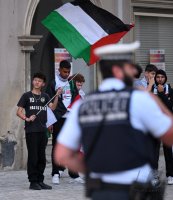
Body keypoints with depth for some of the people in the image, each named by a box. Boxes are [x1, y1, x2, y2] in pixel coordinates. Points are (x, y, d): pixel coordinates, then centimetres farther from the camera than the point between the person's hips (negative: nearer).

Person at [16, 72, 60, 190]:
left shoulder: (45, 96, 14)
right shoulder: (27, 96, 3)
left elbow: (52, 107, -1)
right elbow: (19, 112, -2)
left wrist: (57, 96, -14)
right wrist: (27, 119, -19)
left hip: (43, 130, 4)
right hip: (31, 130, -4)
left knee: (42, 157, 8)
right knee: (33, 157, -3)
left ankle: (40, 181, 15)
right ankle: (33, 182, 1)